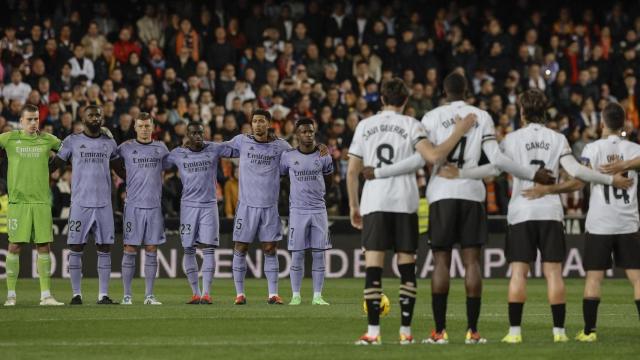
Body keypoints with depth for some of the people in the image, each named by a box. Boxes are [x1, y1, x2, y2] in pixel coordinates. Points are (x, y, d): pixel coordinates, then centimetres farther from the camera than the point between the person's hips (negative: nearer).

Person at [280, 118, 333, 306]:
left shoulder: (323, 157, 3)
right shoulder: (288, 156, -1)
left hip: (318, 210, 1)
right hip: (297, 211, -1)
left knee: (318, 254, 1)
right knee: (297, 255, -1)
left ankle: (317, 296, 6)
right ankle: (296, 295, 6)